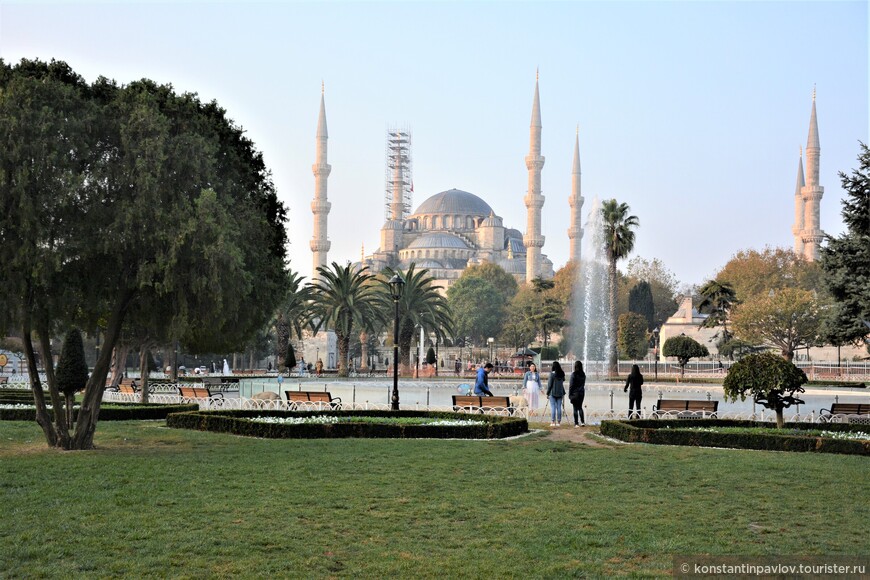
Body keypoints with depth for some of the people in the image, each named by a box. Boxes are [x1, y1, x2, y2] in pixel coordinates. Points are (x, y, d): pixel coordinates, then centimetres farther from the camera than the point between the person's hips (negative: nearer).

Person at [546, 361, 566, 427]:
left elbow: (550, 384, -8)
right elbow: (563, 383, 10)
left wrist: (547, 393, -1)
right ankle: (558, 422, 6)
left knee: (553, 407, -1)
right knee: (559, 407, 6)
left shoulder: (552, 374, -10)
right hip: (560, 393, 4)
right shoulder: (562, 374, 5)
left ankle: (553, 422, -4)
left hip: (553, 393, -4)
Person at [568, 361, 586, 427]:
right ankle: (582, 422, 10)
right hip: (582, 392, 5)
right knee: (580, 407, 16)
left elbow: (571, 385, -11)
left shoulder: (574, 374, -14)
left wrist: (569, 394, -5)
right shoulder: (583, 374, 2)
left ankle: (576, 423, 2)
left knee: (575, 408, 1)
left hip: (575, 393, -5)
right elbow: (583, 384, 10)